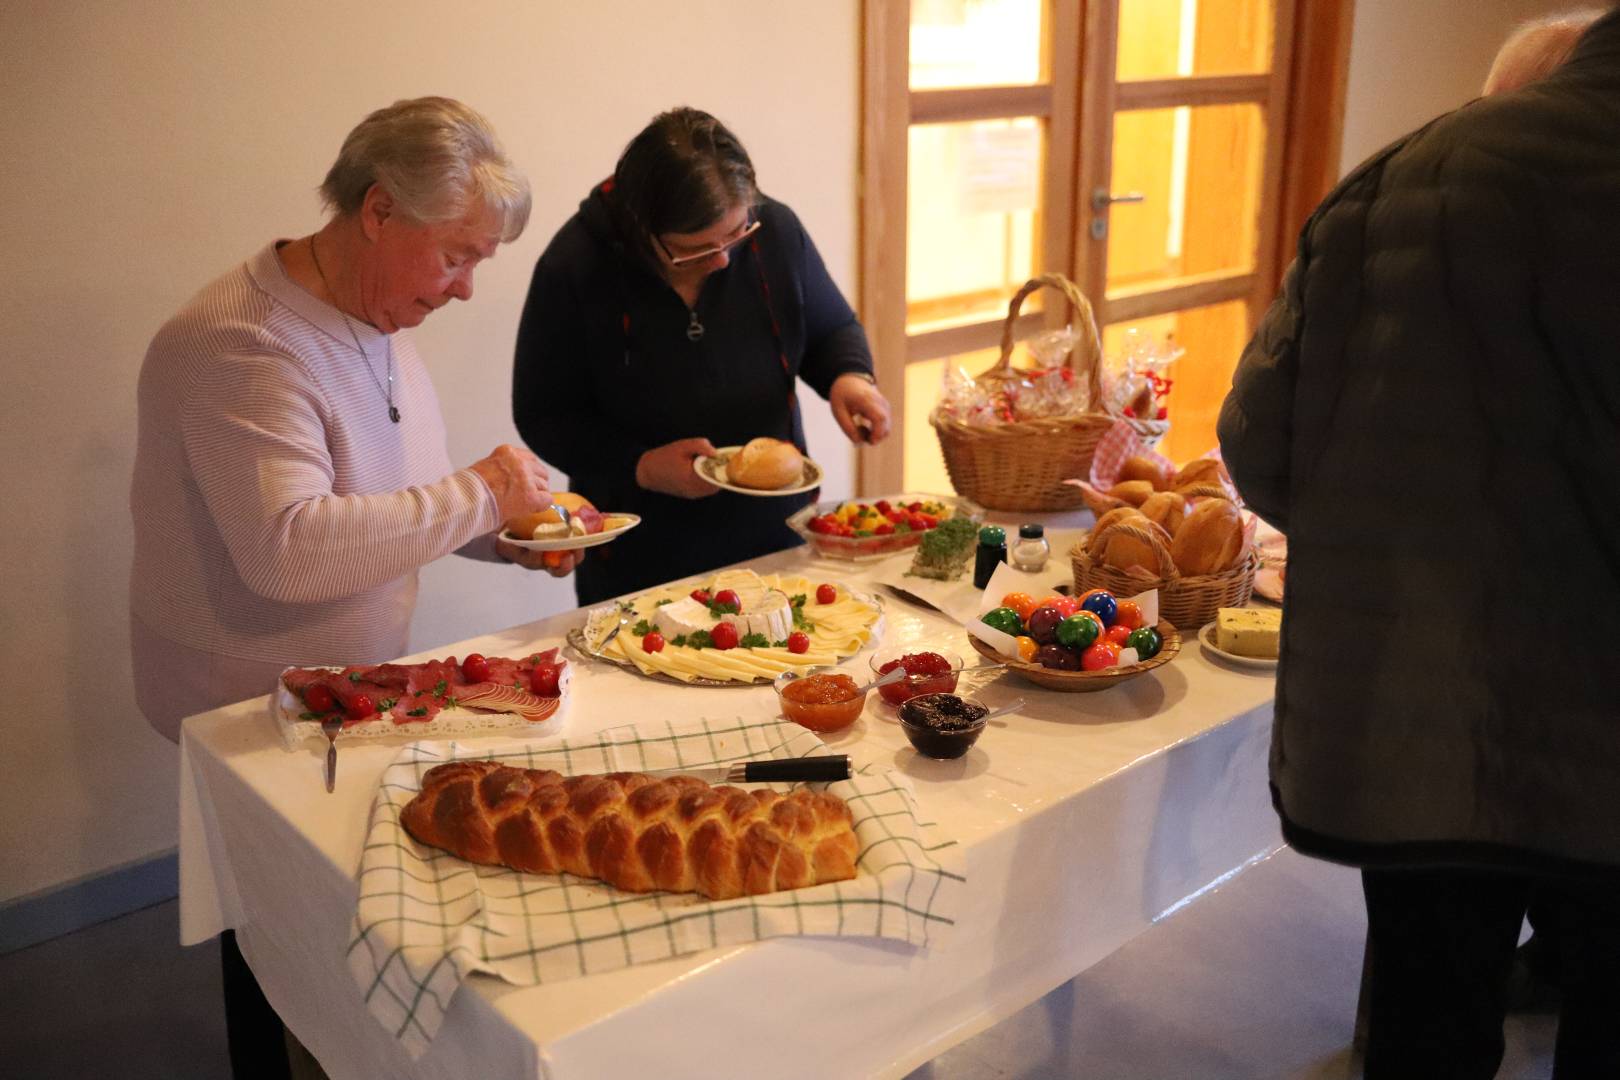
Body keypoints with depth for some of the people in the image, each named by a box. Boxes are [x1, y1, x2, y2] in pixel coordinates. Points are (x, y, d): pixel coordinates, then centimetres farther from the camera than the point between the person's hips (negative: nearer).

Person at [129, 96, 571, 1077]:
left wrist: (506, 528, -1)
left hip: (351, 690, 8)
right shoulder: (243, 345, -26)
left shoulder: (376, 321, 5)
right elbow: (291, 549, -37)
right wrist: (475, 494, -27)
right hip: (258, 714, -8)